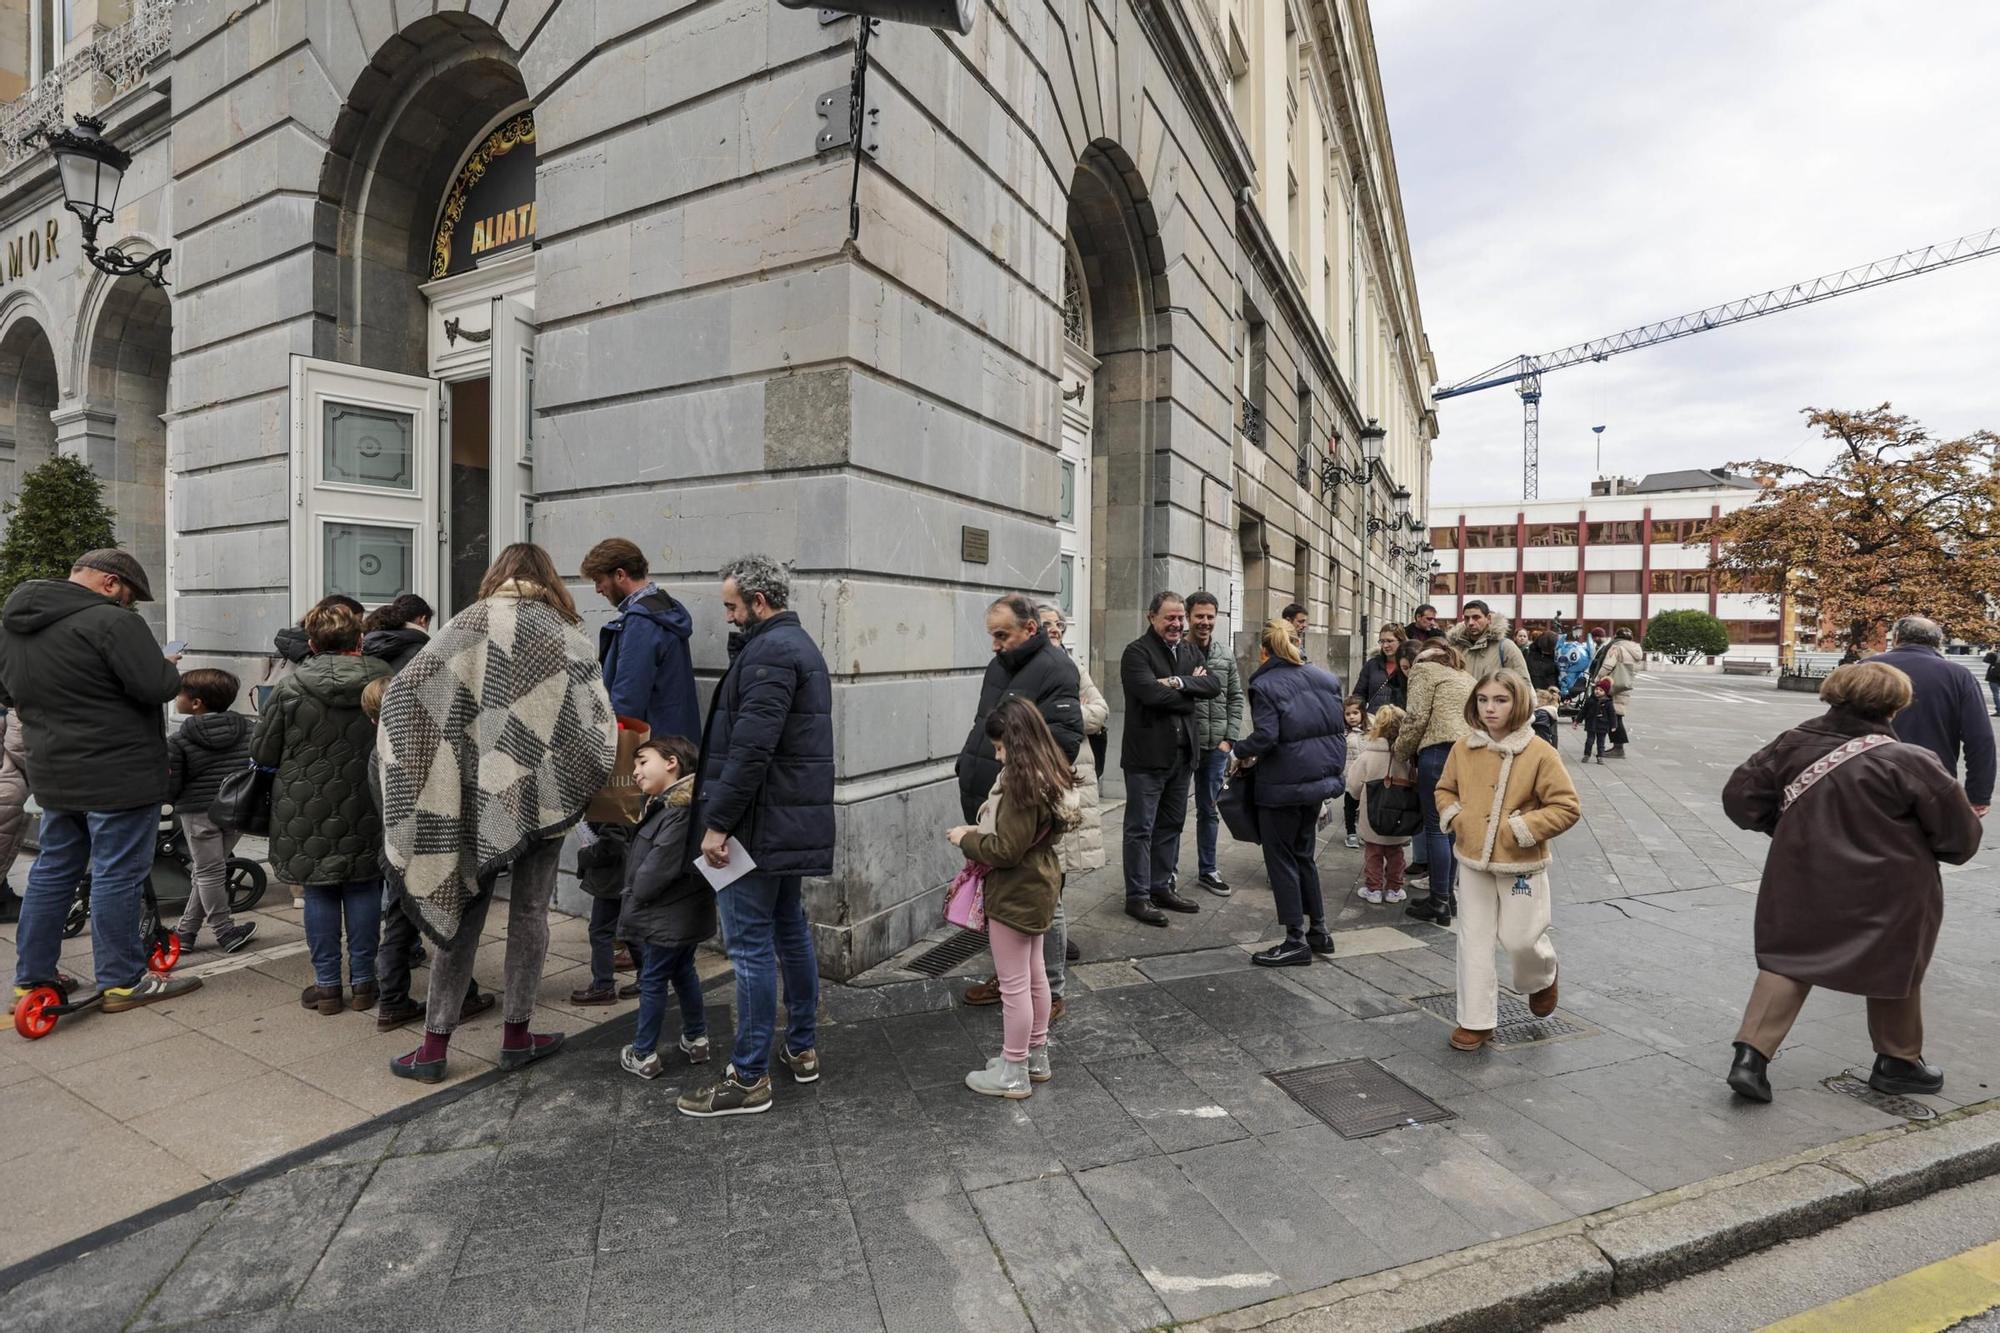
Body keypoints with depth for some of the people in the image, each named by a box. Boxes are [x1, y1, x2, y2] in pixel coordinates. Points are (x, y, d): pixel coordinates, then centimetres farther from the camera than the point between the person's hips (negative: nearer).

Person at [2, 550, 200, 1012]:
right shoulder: (109, 621, -19)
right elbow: (156, 686, -23)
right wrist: (170, 669, -4)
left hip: (54, 774, 8)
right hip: (117, 774, -8)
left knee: (53, 871, 19)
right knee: (117, 876, -1)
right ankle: (122, 982, 7)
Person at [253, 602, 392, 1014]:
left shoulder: (290, 688, -8)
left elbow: (262, 755, -2)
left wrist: (296, 762, 18)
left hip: (307, 813, -1)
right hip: (367, 811, 1)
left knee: (319, 893, 10)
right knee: (363, 890, 10)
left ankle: (327, 984, 17)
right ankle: (362, 981, 18)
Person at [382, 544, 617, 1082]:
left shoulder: (469, 623, 0)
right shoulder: (570, 637, -3)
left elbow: (404, 691, -6)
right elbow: (601, 733, -9)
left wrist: (412, 770, 5)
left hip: (475, 796, 1)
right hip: (542, 796, -1)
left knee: (460, 915, 12)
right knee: (529, 914, 11)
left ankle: (434, 1048, 18)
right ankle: (516, 1037, 21)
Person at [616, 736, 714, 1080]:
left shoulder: (680, 810, -24)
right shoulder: (666, 804, 10)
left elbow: (660, 865, -26)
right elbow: (643, 856, 16)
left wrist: (636, 897, -10)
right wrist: (637, 898, 8)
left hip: (667, 917, -10)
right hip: (683, 914, 10)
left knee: (653, 981, 3)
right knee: (683, 972, 20)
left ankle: (643, 1056, 16)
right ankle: (696, 1039, 32)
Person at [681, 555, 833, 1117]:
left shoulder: (769, 651, -16)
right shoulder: (800, 644, 18)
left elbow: (750, 748, -24)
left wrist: (718, 822, -20)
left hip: (761, 823, -11)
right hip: (793, 823, 11)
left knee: (751, 943, -2)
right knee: (790, 929, 18)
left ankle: (748, 1079, 8)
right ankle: (803, 1048, 30)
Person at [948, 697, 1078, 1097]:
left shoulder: (1022, 784, -26)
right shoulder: (1049, 776, 4)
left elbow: (1005, 850, -25)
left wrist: (966, 839, -10)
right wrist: (982, 830, 6)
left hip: (1015, 895, -10)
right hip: (1039, 887, 10)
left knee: (1013, 984, 4)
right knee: (1033, 974, 21)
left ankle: (1013, 1073, 19)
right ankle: (1036, 1056, 36)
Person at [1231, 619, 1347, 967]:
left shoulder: (1265, 684, -13)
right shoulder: (1325, 678, 7)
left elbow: (1265, 736, -22)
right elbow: (1340, 727, 9)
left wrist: (1242, 752, -4)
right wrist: (1332, 768, 18)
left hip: (1283, 785, -7)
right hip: (1320, 779, 7)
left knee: (1281, 859, 4)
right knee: (1303, 854, 21)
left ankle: (1296, 942, 9)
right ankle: (1318, 931, 28)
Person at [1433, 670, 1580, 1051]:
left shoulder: (1539, 753, -13)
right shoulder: (1464, 747, -1)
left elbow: (1567, 807, -11)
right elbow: (1445, 788, 14)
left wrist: (1522, 828, -18)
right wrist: (1454, 817, -4)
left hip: (1521, 865, -3)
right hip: (1473, 861, 4)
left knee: (1518, 938, 3)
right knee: (1474, 941, 6)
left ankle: (1542, 975, 41)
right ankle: (1476, 1020, 18)